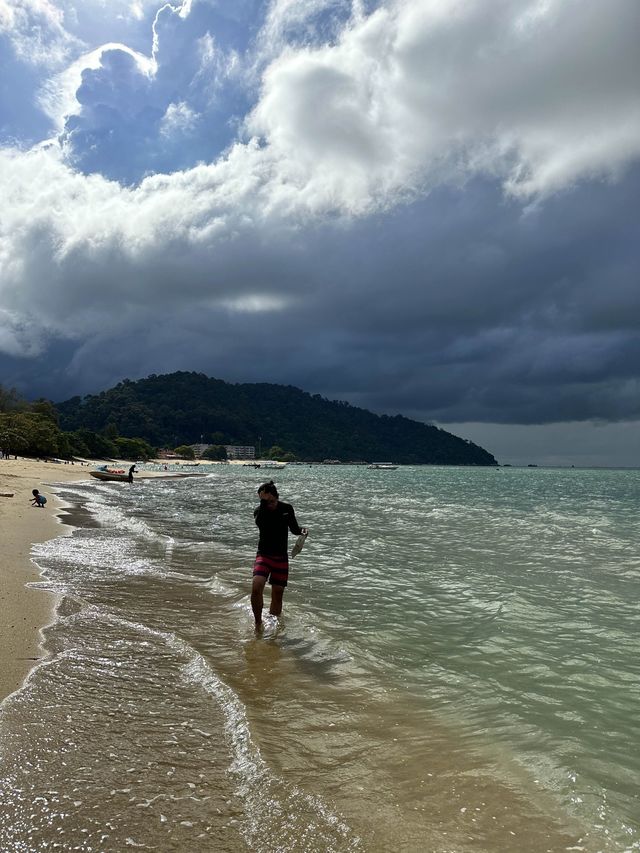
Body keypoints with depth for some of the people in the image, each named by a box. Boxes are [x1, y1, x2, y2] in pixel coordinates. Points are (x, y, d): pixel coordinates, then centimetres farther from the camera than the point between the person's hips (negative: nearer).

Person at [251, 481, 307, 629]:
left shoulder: (287, 508, -2)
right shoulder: (259, 511, -7)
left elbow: (294, 529, 11)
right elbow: (260, 523, -31)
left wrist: (302, 530, -10)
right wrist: (263, 503, -34)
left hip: (281, 557, 2)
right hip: (264, 555, -2)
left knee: (277, 596, 7)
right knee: (256, 587, -24)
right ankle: (258, 623, -4)